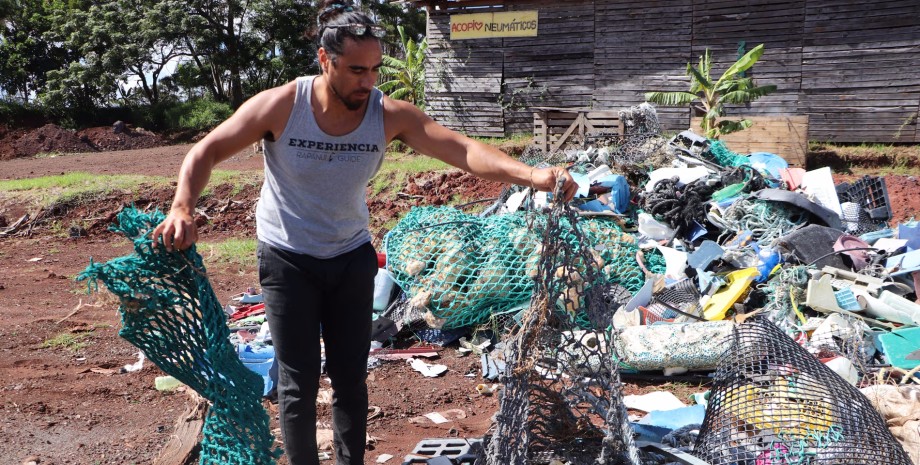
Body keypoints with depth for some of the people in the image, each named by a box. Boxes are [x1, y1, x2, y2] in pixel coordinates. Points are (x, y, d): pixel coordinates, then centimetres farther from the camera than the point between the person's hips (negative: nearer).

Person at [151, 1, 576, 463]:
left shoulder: (389, 114, -17)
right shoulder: (281, 105, -20)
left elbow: (462, 148, -29)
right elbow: (206, 152, -13)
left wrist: (531, 174, -45)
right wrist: (183, 207, -32)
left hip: (352, 257, 2)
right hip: (288, 260, -2)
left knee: (351, 378, 10)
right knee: (299, 384, 0)